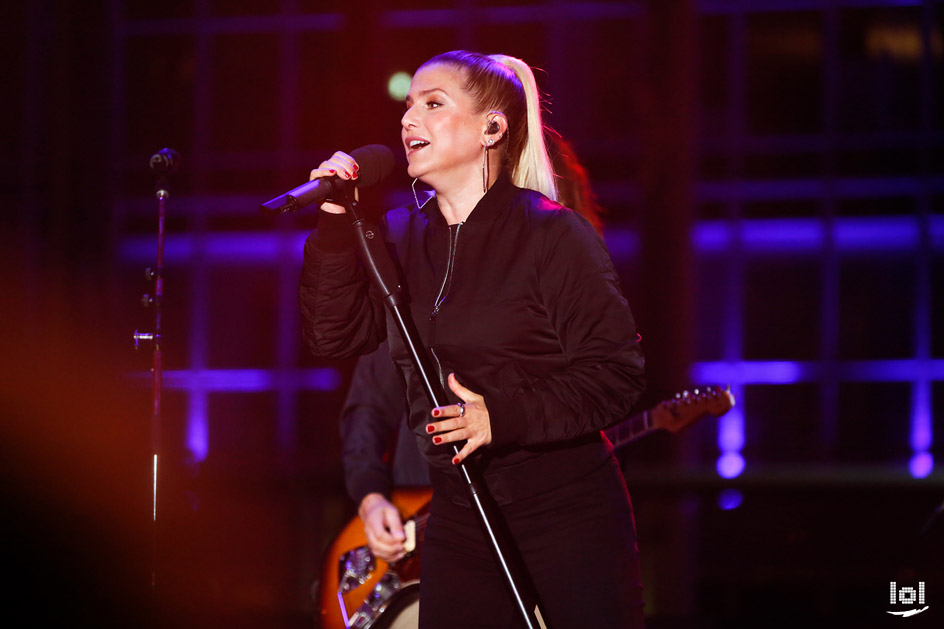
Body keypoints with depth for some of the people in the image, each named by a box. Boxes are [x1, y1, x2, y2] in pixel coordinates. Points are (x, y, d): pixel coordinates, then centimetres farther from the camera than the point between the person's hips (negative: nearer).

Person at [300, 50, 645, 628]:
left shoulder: (551, 234, -10)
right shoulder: (402, 238, 9)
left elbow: (617, 371, -12)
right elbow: (335, 335, 1)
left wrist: (505, 416, -22)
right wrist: (336, 225, -8)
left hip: (567, 514, -5)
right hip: (458, 521, 6)